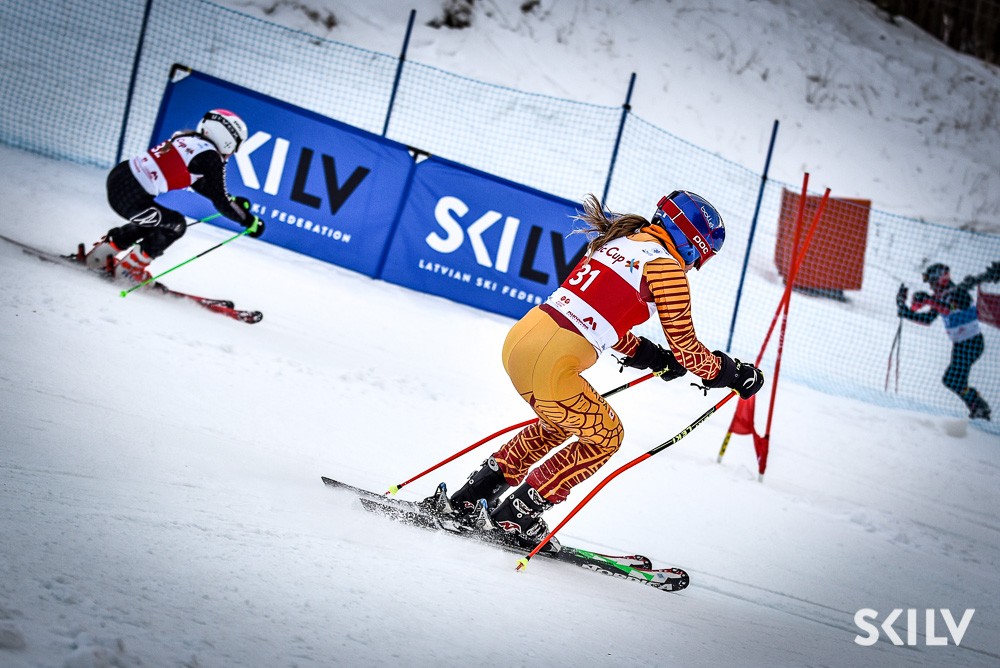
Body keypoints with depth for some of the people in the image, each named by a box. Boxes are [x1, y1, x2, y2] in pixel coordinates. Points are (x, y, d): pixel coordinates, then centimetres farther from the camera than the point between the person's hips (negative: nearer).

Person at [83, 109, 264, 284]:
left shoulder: (187, 138, 15)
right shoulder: (211, 158, -9)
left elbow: (199, 183, 28)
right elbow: (220, 203, -5)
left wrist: (233, 200, 29)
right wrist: (249, 220, 7)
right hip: (130, 199, -9)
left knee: (152, 222, 28)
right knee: (176, 225, 8)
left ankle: (101, 255, 34)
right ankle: (130, 268, 16)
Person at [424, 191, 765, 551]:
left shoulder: (617, 242, 20)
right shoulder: (666, 267, -4)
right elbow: (685, 347, -1)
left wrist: (650, 356, 32)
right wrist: (729, 373, 14)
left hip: (517, 340, 8)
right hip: (550, 367, -8)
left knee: (560, 424, 31)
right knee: (605, 435, 16)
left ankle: (464, 500, 31)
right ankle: (513, 518, 15)